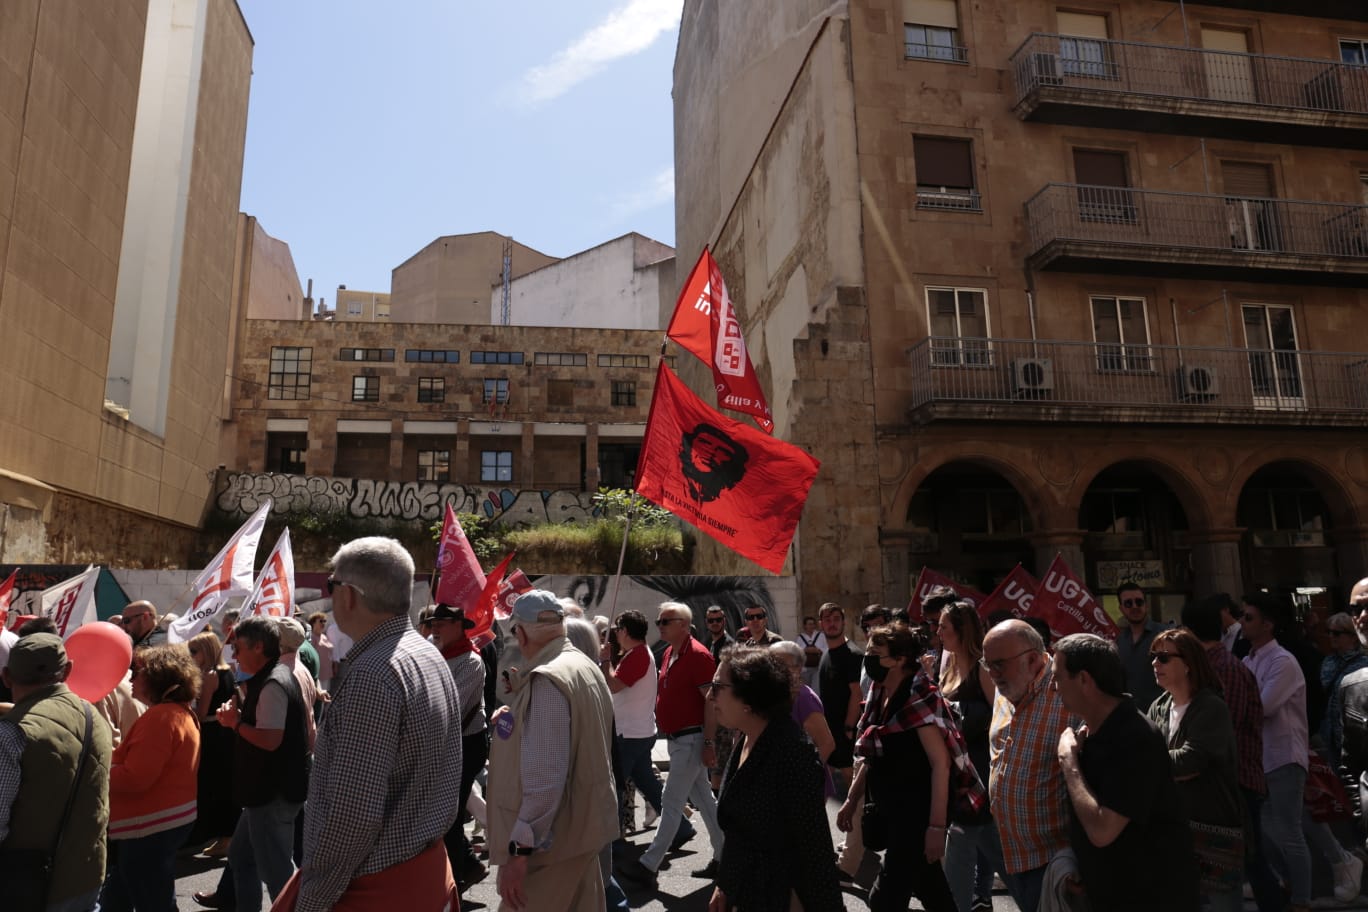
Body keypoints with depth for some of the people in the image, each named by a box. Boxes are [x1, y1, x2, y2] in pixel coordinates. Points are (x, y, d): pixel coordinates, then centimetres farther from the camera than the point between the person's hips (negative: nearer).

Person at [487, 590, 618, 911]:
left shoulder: (546, 680, -23)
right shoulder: (586, 666, 7)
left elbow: (545, 777, -28)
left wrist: (520, 849, -24)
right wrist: (516, 719, 19)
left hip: (552, 836, -9)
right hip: (584, 824, 9)